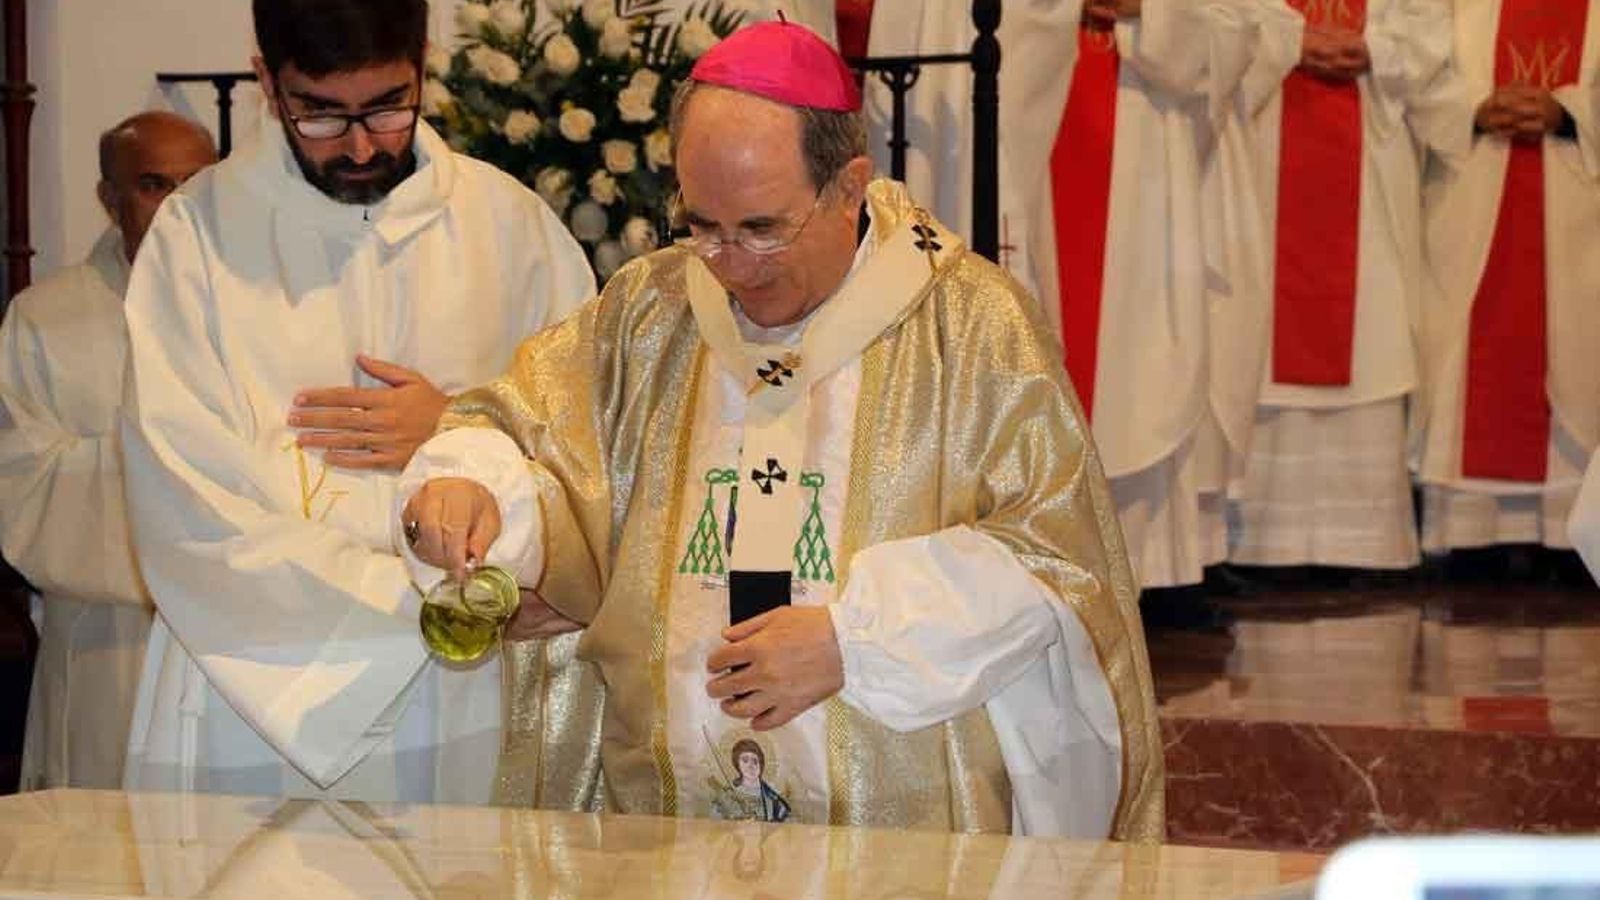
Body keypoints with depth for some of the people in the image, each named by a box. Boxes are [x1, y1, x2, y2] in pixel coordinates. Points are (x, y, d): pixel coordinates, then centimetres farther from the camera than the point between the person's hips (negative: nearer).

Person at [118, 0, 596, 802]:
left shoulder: (507, 221, 3)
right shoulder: (199, 232, -4)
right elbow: (190, 510, -12)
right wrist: (423, 598, -14)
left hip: (462, 706, 2)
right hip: (260, 702, -1)